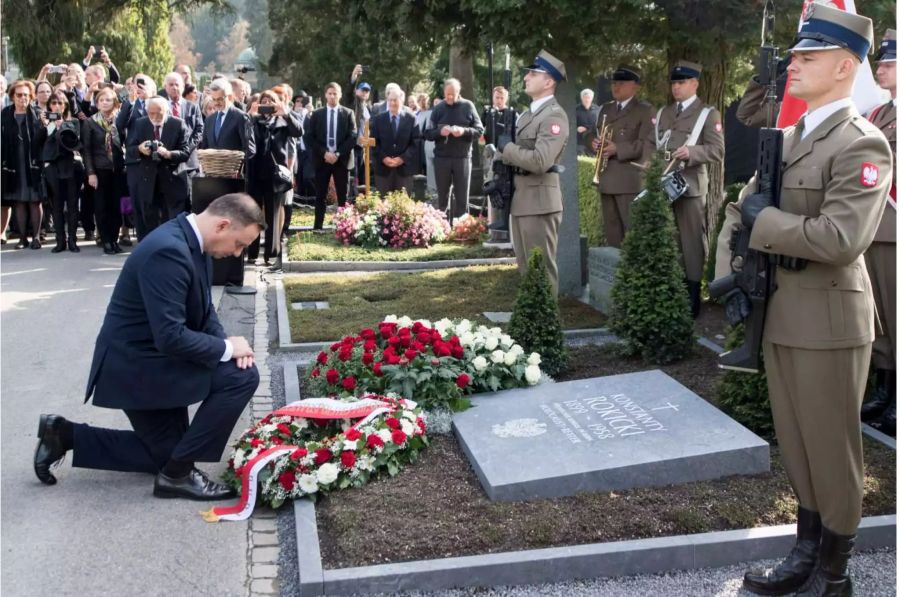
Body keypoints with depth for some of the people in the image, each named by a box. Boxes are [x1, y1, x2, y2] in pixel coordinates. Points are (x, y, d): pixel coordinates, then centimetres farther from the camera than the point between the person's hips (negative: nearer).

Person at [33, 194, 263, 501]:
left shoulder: (190, 241, 2)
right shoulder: (168, 251, -29)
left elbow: (202, 309, 11)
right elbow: (172, 338, -32)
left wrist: (224, 342, -7)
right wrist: (227, 348, -19)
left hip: (144, 357, 10)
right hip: (137, 363, -10)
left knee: (168, 451, 19)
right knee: (241, 376, -17)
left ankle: (65, 434, 22)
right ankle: (178, 472, -5)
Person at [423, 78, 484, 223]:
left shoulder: (468, 106, 1)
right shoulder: (438, 108, 4)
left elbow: (480, 130, 0)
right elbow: (428, 134, 4)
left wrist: (464, 131, -18)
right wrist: (440, 132, -17)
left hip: (463, 157, -1)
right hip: (441, 158, 1)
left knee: (462, 198, 3)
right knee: (442, 198, 9)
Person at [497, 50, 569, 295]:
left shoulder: (554, 115, -13)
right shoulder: (527, 114, 17)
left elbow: (540, 161, -24)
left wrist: (507, 147, -12)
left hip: (539, 201, -9)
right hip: (519, 199, 9)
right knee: (526, 267, 17)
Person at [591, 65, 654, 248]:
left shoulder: (644, 110, 0)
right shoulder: (605, 109, 20)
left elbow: (647, 145, -11)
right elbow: (596, 135, 25)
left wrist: (618, 149, -19)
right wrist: (595, 143, 2)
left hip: (630, 181, -6)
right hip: (606, 179, 6)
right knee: (611, 232, 10)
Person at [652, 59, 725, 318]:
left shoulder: (708, 113, 1)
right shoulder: (662, 113, 19)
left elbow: (718, 151, -7)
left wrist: (691, 152, -24)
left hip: (690, 188, -5)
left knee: (691, 243, -1)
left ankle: (691, 300, 5)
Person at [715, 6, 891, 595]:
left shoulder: (863, 144, -14)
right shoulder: (786, 137, 11)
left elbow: (840, 239, -26)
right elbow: (742, 210, 15)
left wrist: (765, 221, -15)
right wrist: (732, 274, -1)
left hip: (827, 320, -8)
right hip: (779, 315, 8)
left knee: (831, 448, 6)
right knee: (797, 444, 18)